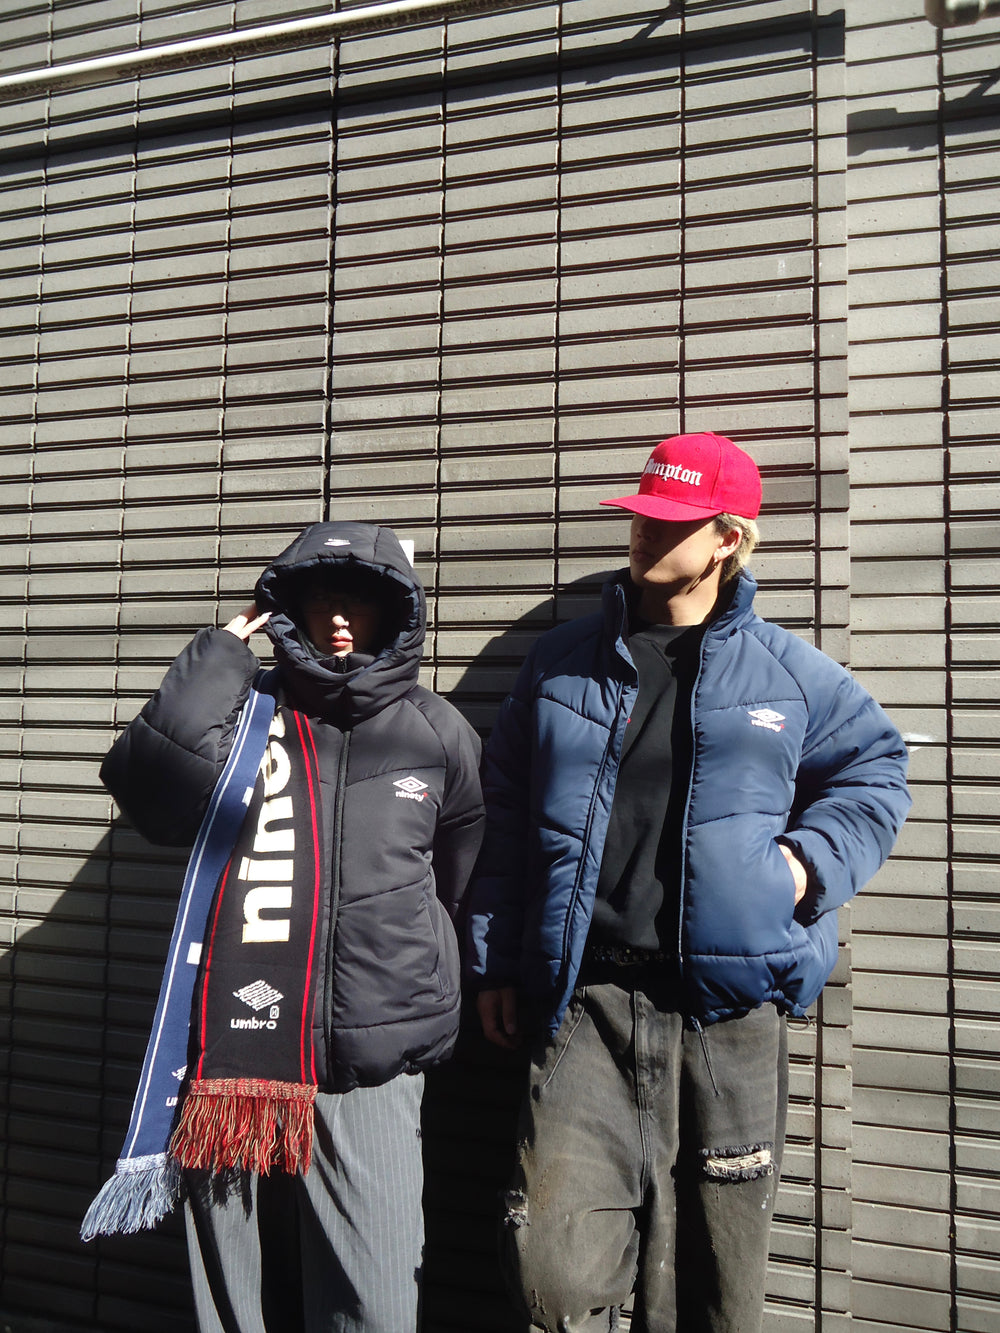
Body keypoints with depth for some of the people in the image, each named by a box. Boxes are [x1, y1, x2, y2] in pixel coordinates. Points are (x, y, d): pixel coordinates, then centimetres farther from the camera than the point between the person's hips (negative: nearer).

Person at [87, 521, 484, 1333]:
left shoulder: (435, 734, 6)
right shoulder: (244, 710, 4)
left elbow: (469, 872, 19)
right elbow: (151, 788, -14)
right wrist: (222, 654, -8)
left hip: (369, 1073, 0)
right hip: (232, 1059, 1)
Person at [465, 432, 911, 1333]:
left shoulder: (786, 670, 4)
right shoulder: (563, 662, 8)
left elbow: (876, 769, 19)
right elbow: (506, 816, 12)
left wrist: (813, 860, 1)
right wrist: (496, 962, 10)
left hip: (729, 1010, 0)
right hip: (586, 999, 1)